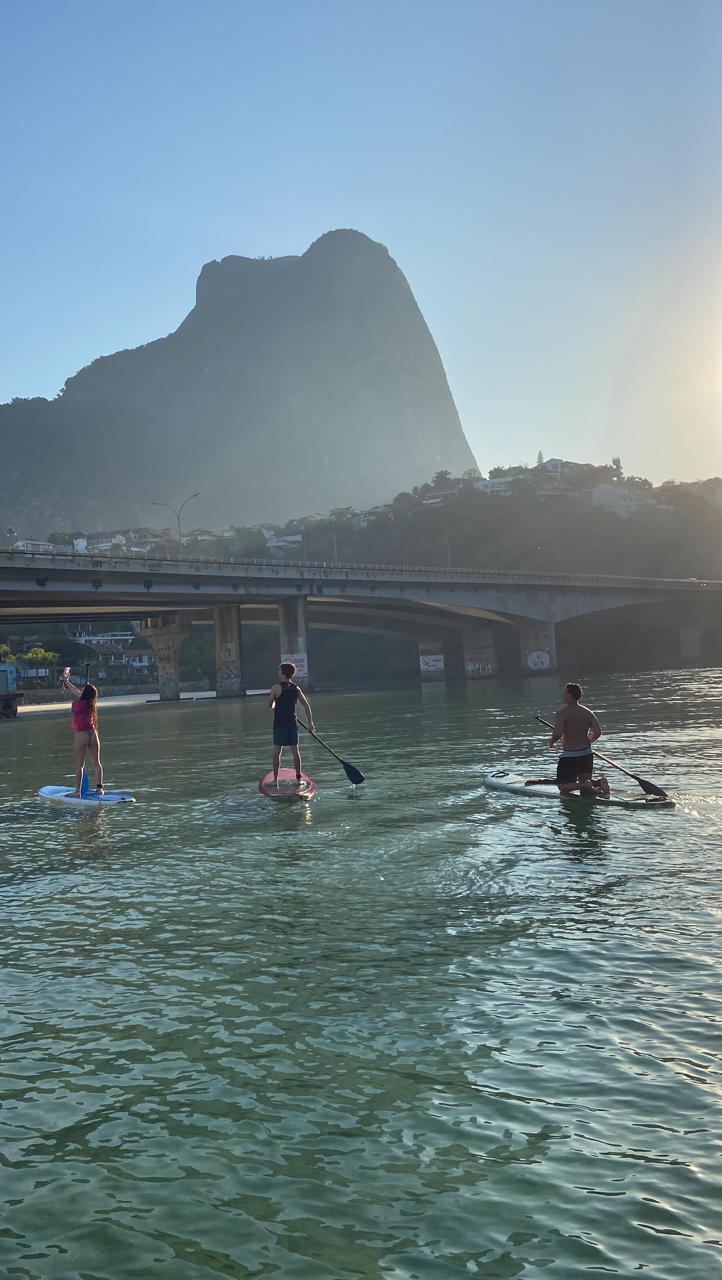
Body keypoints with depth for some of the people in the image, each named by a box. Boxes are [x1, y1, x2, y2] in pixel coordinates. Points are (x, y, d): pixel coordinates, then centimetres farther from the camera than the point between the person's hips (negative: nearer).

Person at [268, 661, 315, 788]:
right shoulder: (296, 688, 6)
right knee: (295, 750, 8)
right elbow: (306, 705, 4)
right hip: (293, 723, 4)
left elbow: (270, 707, -1)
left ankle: (275, 779, 1)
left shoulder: (277, 687, -7)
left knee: (277, 751, 2)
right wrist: (310, 723, 7)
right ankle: (299, 778, 9)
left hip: (279, 724, -4)